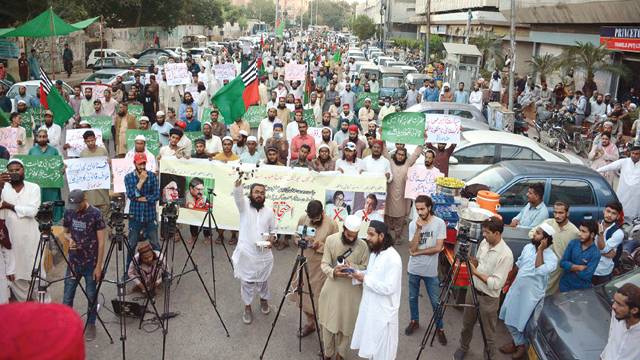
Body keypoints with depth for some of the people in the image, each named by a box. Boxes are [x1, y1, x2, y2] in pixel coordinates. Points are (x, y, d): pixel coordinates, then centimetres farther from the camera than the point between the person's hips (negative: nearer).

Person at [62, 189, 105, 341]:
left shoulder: (95, 214, -14)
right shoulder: (69, 212, -2)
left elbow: (101, 242, -11)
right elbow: (66, 232, 14)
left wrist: (99, 266, -12)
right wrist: (70, 239, -11)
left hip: (91, 262, -3)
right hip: (73, 261, 3)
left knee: (91, 296, 7)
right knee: (67, 296, 4)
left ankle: (91, 325, 24)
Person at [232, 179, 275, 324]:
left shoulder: (269, 212, 2)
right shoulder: (244, 206, -6)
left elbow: (273, 230, 13)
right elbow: (237, 195, -28)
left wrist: (271, 239, -10)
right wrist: (238, 182, -50)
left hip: (263, 254, 2)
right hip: (246, 253, -2)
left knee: (262, 280, 18)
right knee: (246, 282, 8)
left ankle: (264, 300, 45)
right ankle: (247, 308, 27)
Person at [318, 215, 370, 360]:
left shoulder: (363, 245, -10)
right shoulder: (331, 240, -9)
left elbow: (366, 268, -3)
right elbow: (324, 264, -7)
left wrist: (353, 267, -23)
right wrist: (333, 272, -28)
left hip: (352, 290, 0)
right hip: (332, 287, 1)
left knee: (346, 324, 11)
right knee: (328, 322, 10)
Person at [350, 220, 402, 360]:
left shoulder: (392, 258, -24)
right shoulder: (374, 253, 6)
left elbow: (388, 288, -27)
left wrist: (364, 279, -23)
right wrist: (358, 274, -4)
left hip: (383, 312, -8)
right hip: (370, 307, 9)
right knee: (371, 348, 21)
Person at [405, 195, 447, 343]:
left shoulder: (439, 223, -12)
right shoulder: (413, 224, -7)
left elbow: (438, 248, -16)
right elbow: (412, 248, -15)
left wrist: (418, 252, -12)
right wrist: (419, 229, -24)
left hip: (431, 270, -2)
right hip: (414, 269, 3)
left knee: (435, 302, 7)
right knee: (413, 298, 18)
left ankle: (439, 328, 25)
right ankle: (414, 321, 39)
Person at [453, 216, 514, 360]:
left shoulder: (505, 254, -26)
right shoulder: (484, 243, -3)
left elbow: (497, 284, -26)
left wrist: (476, 272, -25)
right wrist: (470, 258, -9)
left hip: (489, 298, -7)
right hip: (473, 290, 7)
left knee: (488, 332, 11)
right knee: (467, 324, 23)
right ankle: (463, 348, 45)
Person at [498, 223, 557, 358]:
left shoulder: (552, 258, -19)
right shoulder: (528, 247, 1)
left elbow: (539, 271, -36)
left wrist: (540, 250, -30)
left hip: (531, 294, -6)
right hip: (516, 288, 6)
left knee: (520, 321, 4)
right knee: (509, 318, 14)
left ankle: (521, 344, 29)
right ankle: (518, 342, 33)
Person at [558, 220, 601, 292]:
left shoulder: (595, 253, -16)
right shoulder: (573, 243, -6)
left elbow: (586, 275, -22)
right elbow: (562, 263, -9)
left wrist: (571, 267, -11)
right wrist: (579, 268, -18)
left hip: (582, 288, -3)